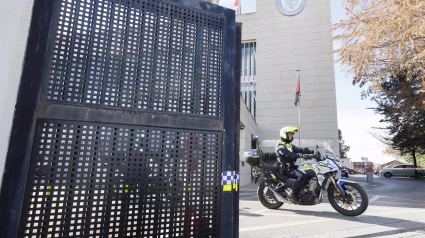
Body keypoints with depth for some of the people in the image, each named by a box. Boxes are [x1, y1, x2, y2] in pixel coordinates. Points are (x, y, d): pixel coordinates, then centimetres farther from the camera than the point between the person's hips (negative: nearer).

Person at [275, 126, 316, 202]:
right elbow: (289, 155, -28)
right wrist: (303, 156, -39)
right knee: (303, 176, -28)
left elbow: (299, 150, 4)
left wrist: (311, 151, -12)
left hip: (292, 166, 9)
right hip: (286, 169, -9)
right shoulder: (280, 147, -10)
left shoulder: (290, 145, 20)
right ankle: (293, 193, -19)